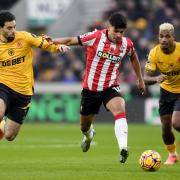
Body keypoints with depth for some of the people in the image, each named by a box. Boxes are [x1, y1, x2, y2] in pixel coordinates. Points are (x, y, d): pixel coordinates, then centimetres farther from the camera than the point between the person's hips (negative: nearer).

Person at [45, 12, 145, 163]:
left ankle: (123, 148, -45)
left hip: (111, 87, 0)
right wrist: (52, 41, -24)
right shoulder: (96, 37, -16)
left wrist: (140, 79, 22)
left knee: (120, 110, -32)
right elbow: (71, 41, -10)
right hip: (90, 88, 0)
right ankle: (89, 135, 55)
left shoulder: (126, 44, -6)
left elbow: (133, 57, 17)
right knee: (84, 126, 15)